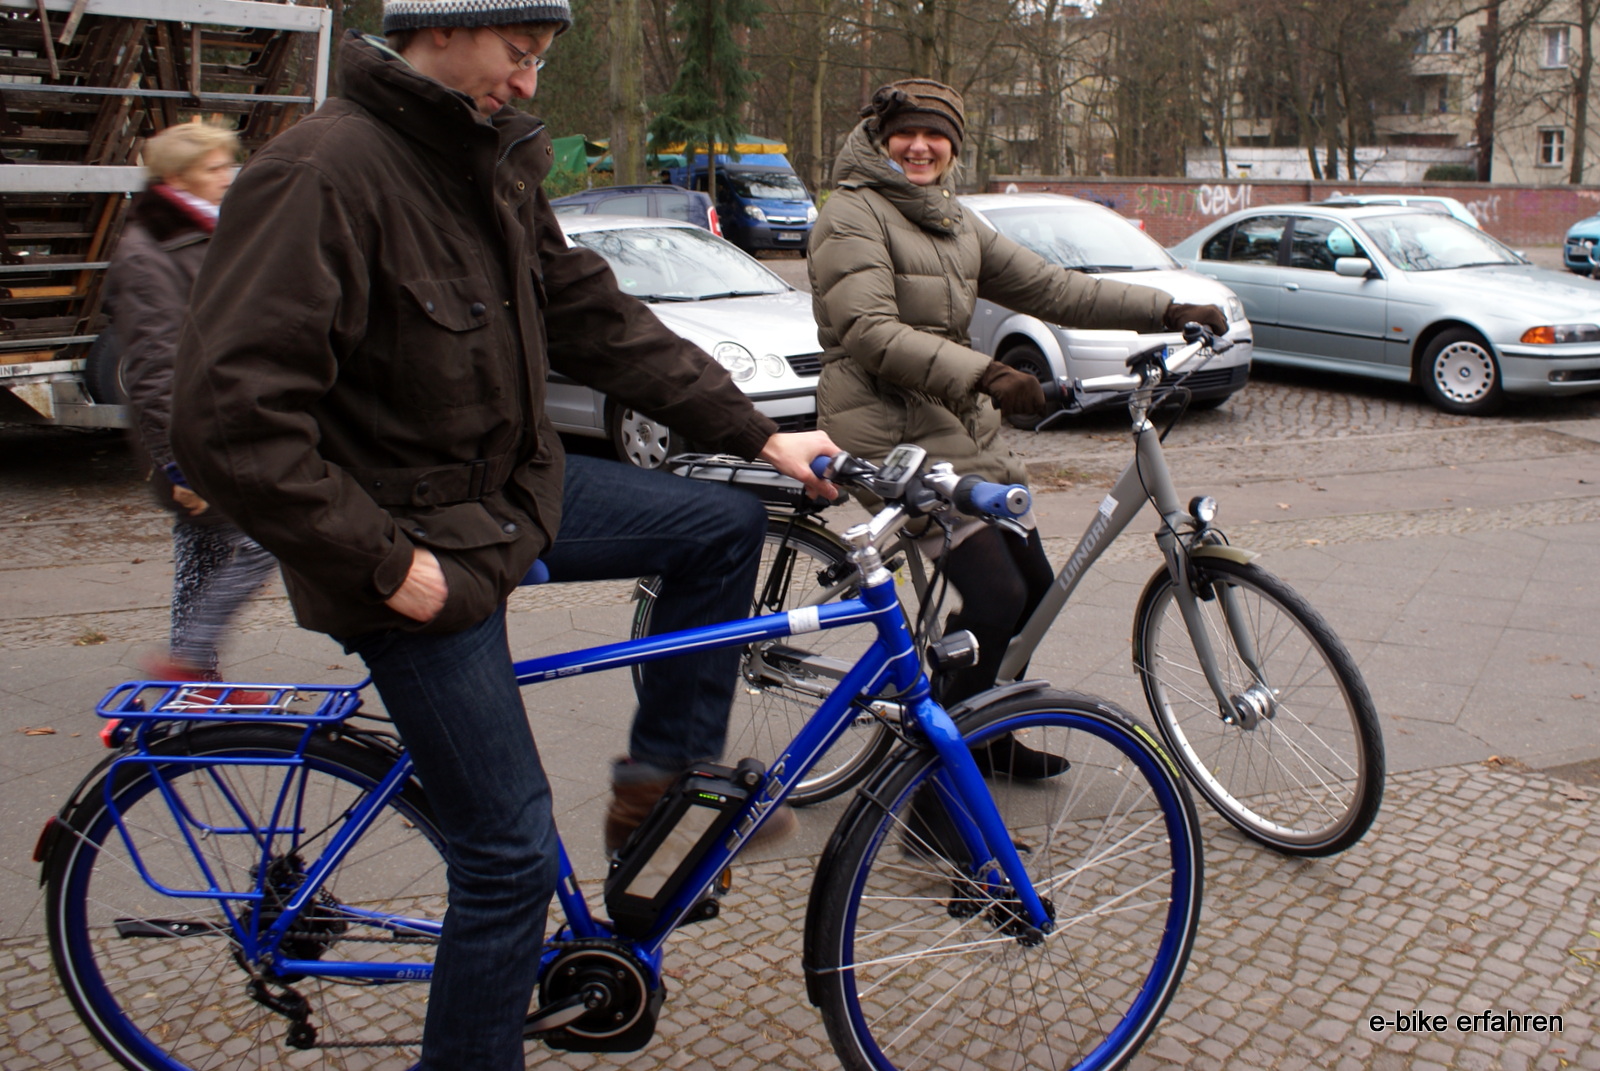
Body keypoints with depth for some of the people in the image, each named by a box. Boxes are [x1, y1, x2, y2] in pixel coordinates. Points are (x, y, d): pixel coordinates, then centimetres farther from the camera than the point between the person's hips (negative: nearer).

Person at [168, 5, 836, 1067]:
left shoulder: (493, 163, 4)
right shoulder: (322, 173, -23)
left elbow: (593, 315, 7)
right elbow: (230, 419, -27)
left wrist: (758, 434, 3)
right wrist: (386, 562, -23)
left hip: (513, 485, 8)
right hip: (417, 543, -8)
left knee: (725, 522, 8)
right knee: (514, 849, -3)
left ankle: (664, 777, 20)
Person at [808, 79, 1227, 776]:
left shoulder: (956, 226, 17)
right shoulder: (853, 214, -7)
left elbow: (1051, 289, 13)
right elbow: (871, 332, -21)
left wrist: (1166, 310, 5)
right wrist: (982, 373, -33)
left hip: (964, 425, 9)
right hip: (894, 430, -8)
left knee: (1035, 588, 10)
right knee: (996, 599, -16)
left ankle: (986, 737, 29)